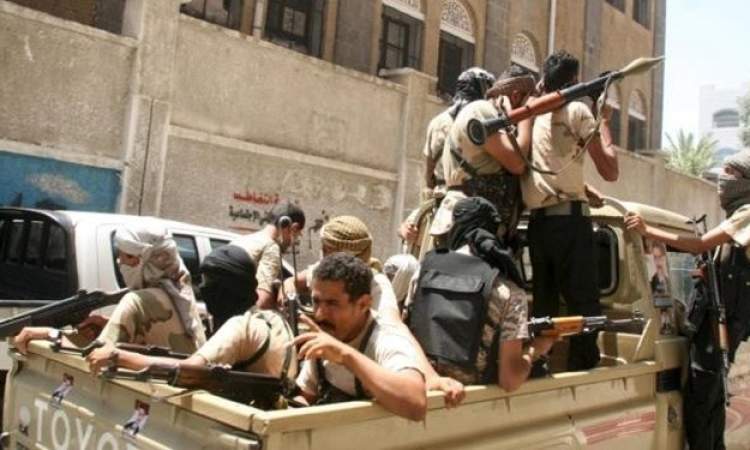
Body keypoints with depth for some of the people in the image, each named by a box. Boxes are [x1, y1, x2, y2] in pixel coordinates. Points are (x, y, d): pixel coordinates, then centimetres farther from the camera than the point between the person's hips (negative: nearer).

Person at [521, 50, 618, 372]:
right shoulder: (577, 110, 0)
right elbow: (610, 170, 2)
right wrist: (603, 122, 12)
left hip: (536, 221, 6)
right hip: (569, 218, -6)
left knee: (544, 302, 11)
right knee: (584, 302, -4)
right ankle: (582, 368, -7)